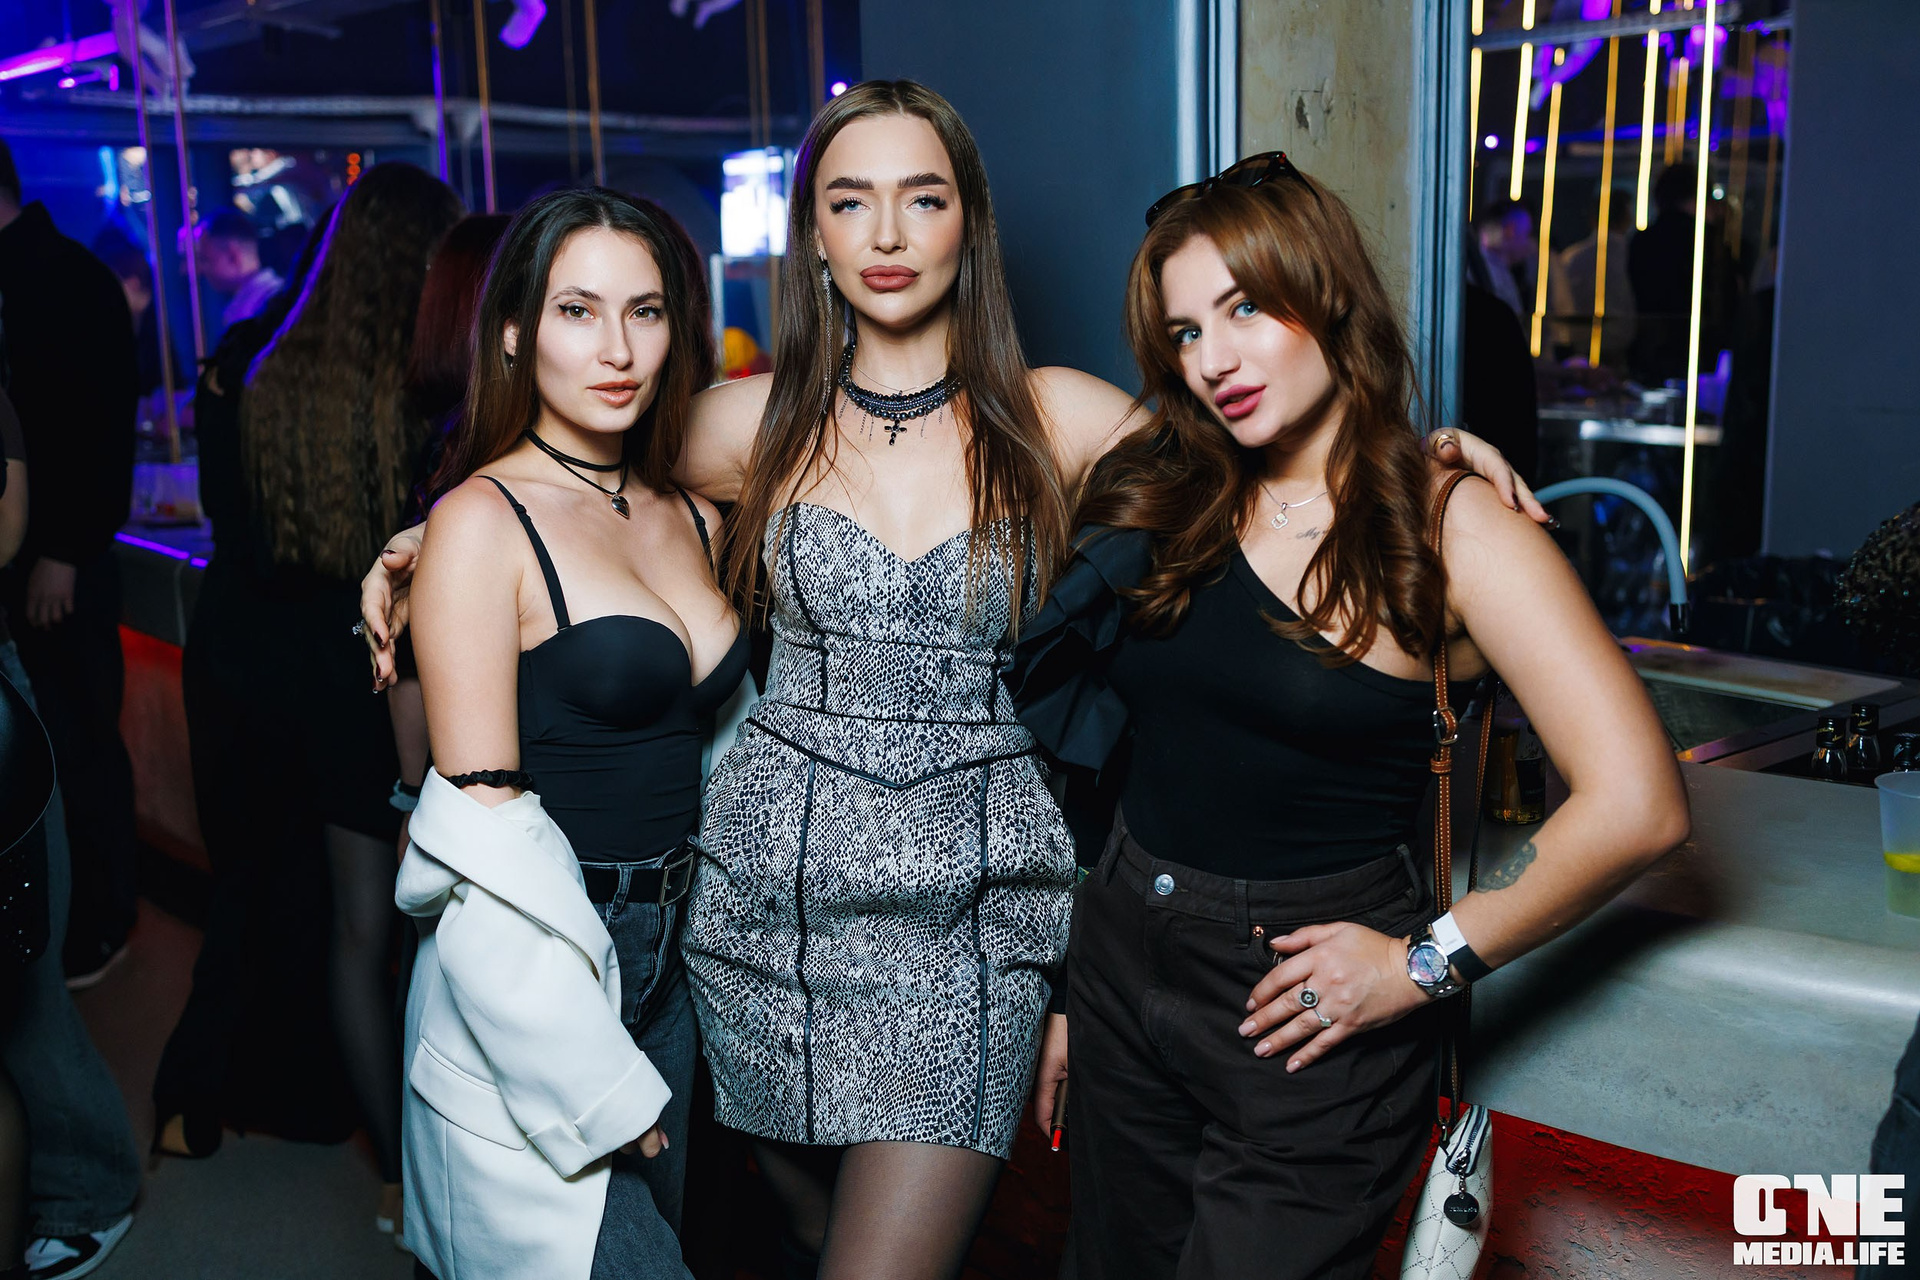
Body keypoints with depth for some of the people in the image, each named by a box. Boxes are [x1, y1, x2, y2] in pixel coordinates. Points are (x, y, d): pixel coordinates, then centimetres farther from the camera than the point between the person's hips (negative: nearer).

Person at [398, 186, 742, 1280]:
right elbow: (483, 840, -17)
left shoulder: (693, 519, 6)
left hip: (666, 965, 7)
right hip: (530, 990, -7)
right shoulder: (484, 521, -14)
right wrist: (603, 1090, -15)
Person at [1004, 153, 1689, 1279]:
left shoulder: (1449, 526, -12)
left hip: (1302, 1017, -5)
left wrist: (1426, 963, -15)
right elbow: (1108, 757, 9)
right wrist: (1068, 997, 9)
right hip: (1121, 963, 5)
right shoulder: (1174, 505, 3)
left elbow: (1637, 805, -20)